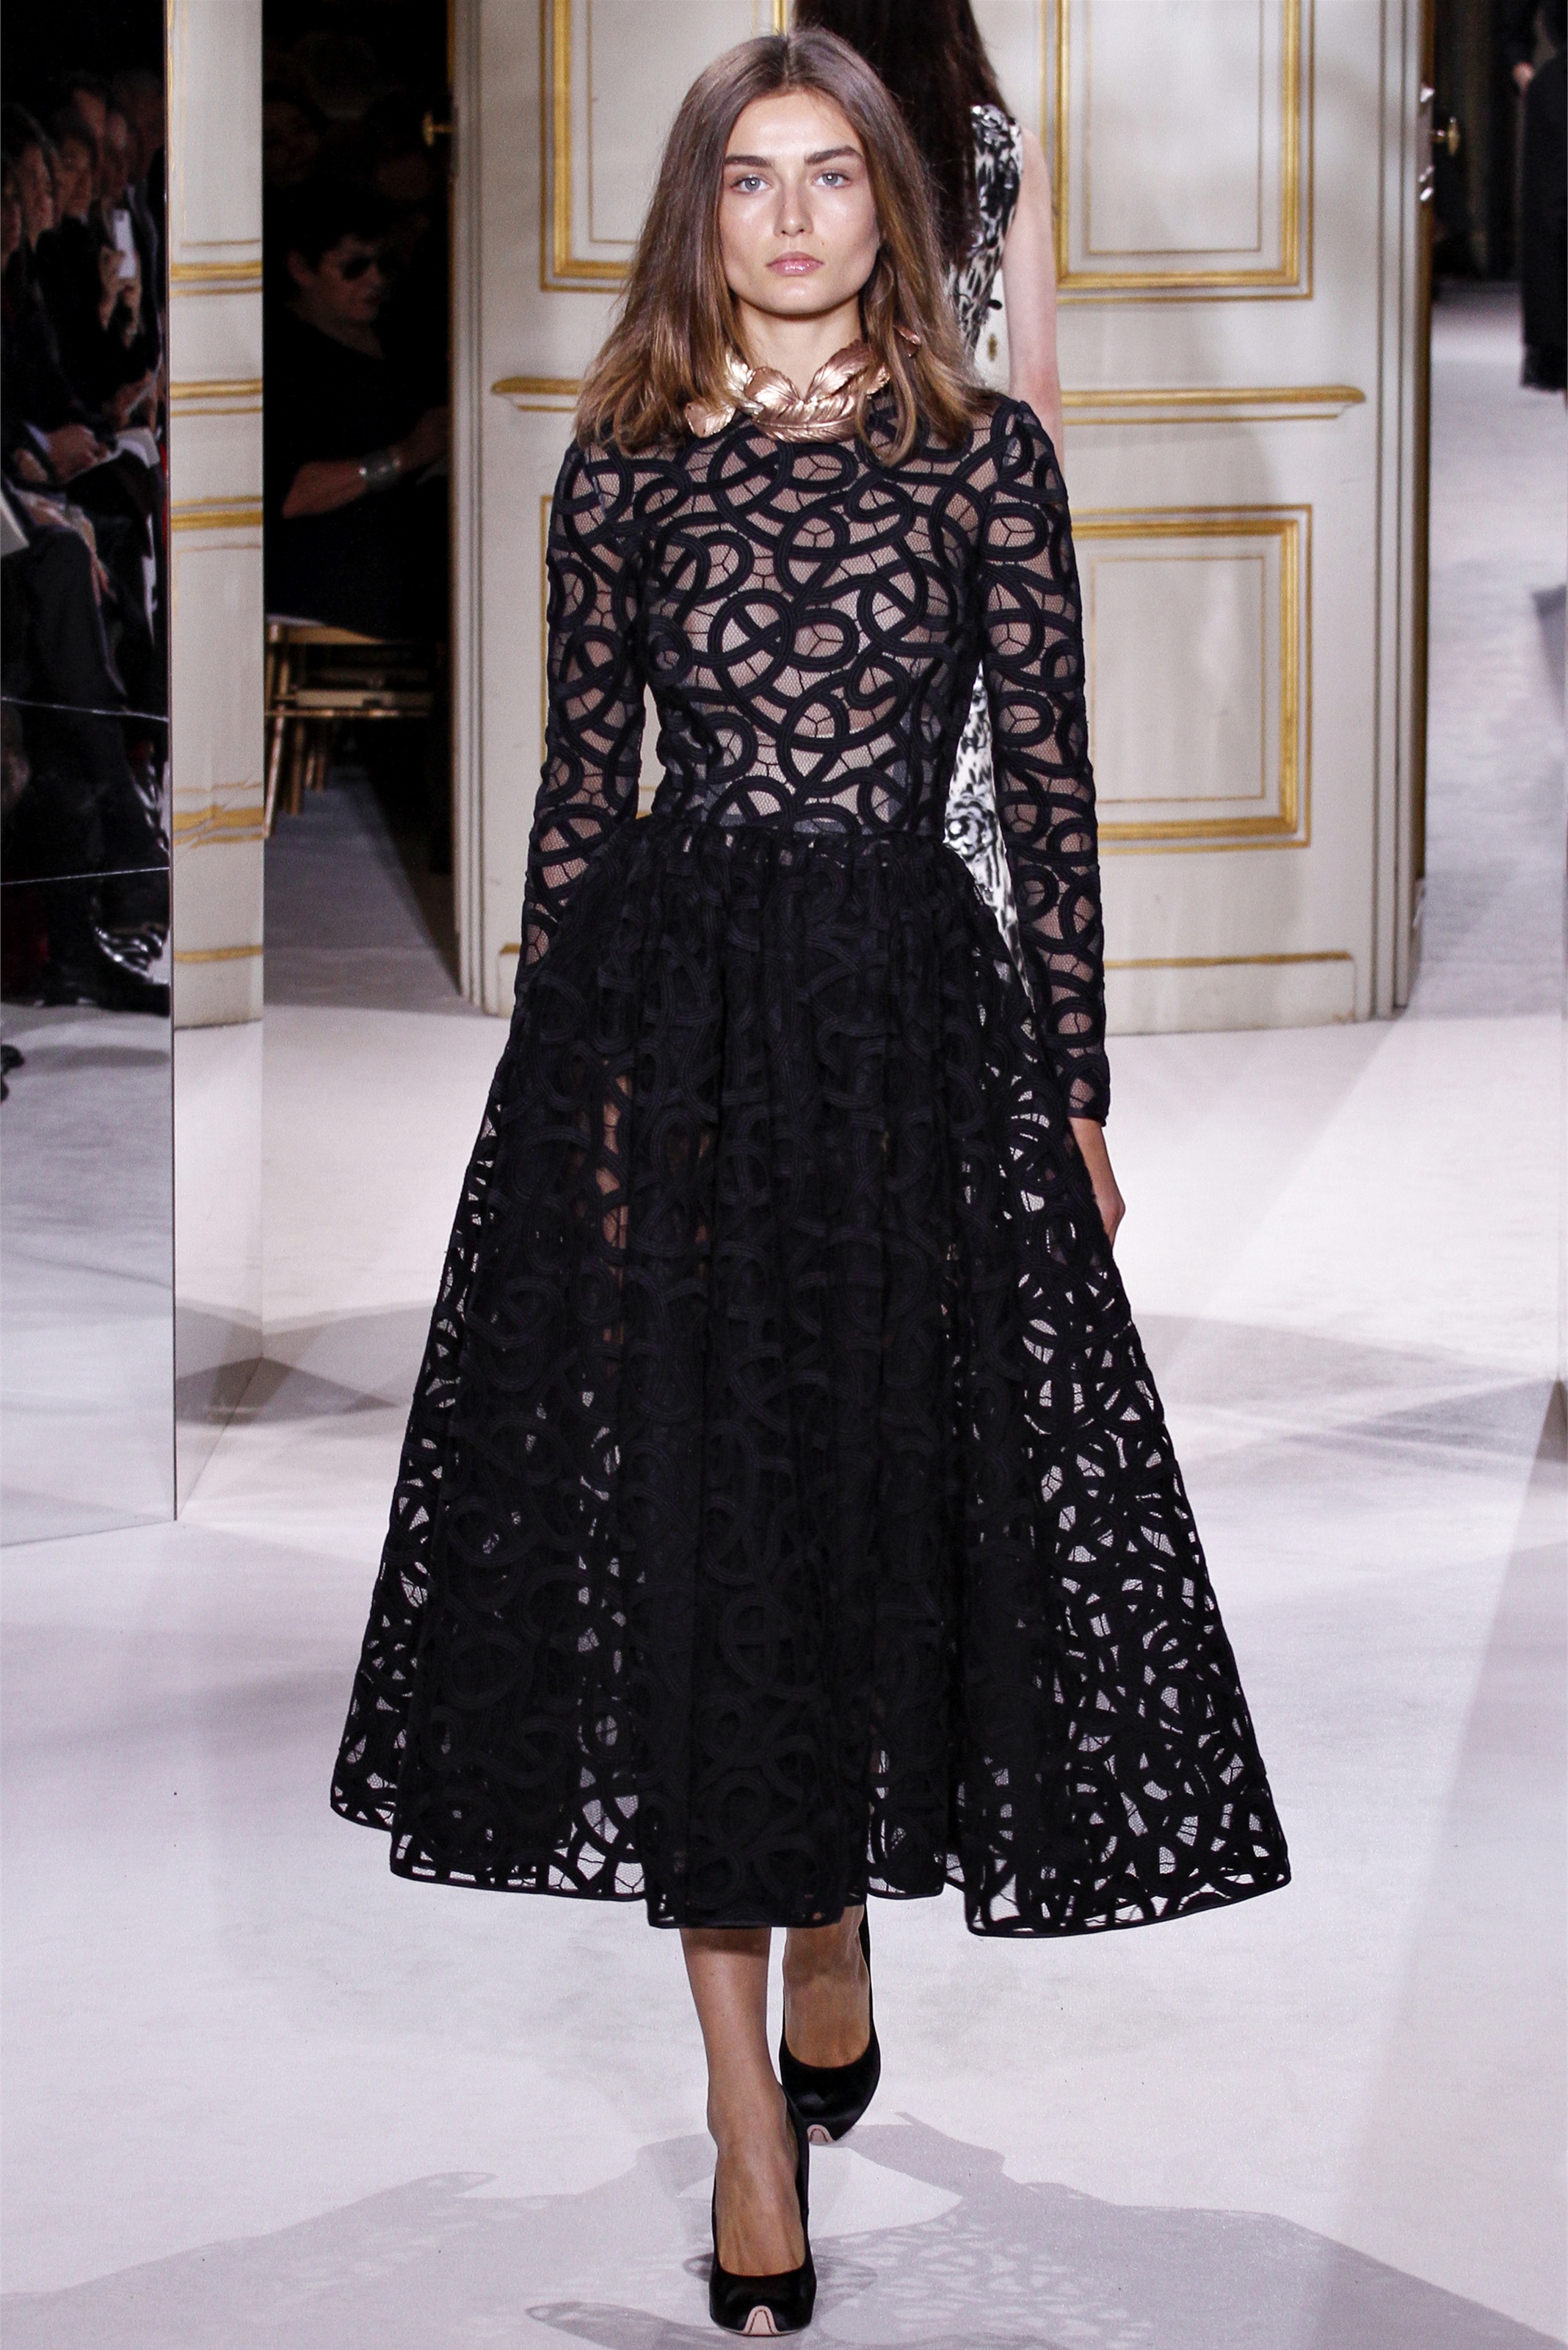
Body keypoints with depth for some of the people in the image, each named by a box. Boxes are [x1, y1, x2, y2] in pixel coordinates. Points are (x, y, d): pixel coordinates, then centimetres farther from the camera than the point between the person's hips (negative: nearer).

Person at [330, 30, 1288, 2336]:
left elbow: (1053, 783, 3)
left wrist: (1075, 1083, 1)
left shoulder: (985, 452, 3)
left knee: (885, 1496, 5)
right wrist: (553, 1060, 5)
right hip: (667, 1002, 1)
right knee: (683, 1519, -2)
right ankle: (751, 2098, 3)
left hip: (911, 1007, 0)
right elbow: (581, 780, 8)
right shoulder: (625, 464, 6)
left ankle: (839, 1921, 32)